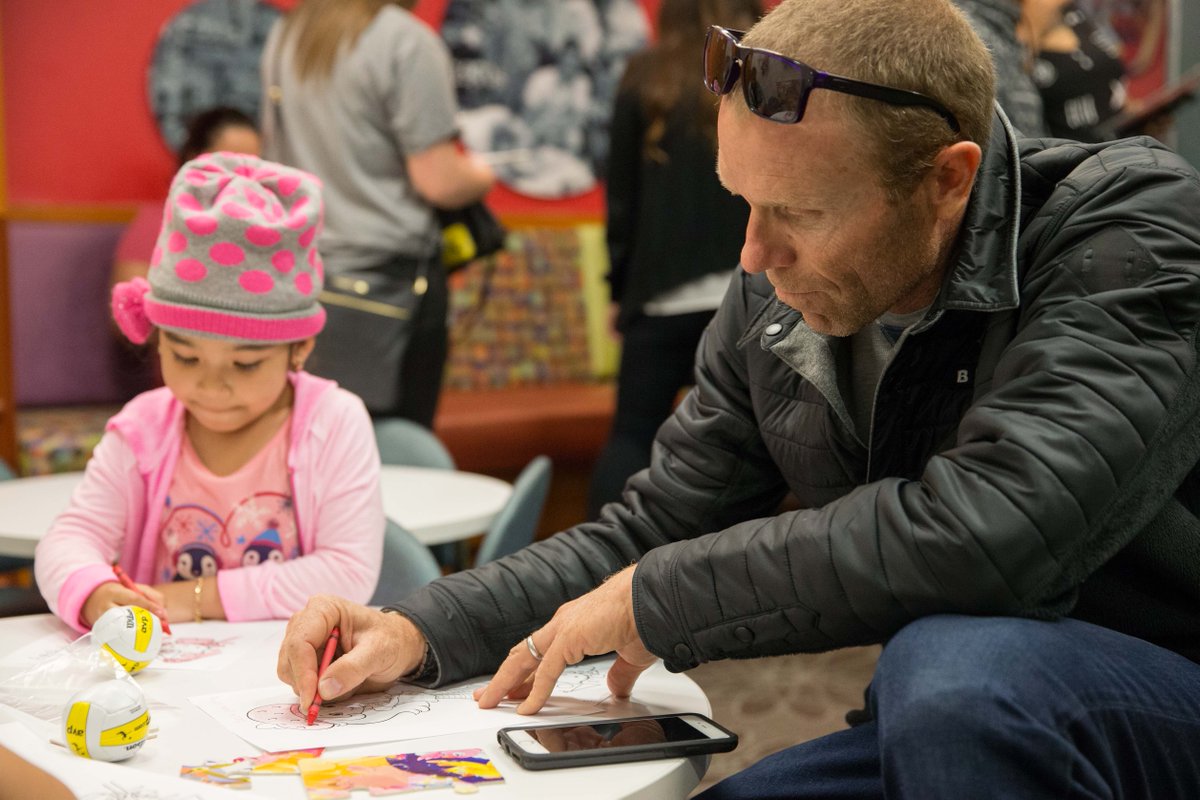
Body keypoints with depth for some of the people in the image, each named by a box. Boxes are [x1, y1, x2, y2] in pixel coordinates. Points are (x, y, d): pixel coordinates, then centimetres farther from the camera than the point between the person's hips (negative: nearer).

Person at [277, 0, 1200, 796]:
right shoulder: (777, 296, -3)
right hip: (951, 718, 5)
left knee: (958, 665, -34)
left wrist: (655, 599, -23)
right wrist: (417, 632, -7)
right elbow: (648, 532, 7)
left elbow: (982, 535, -35)